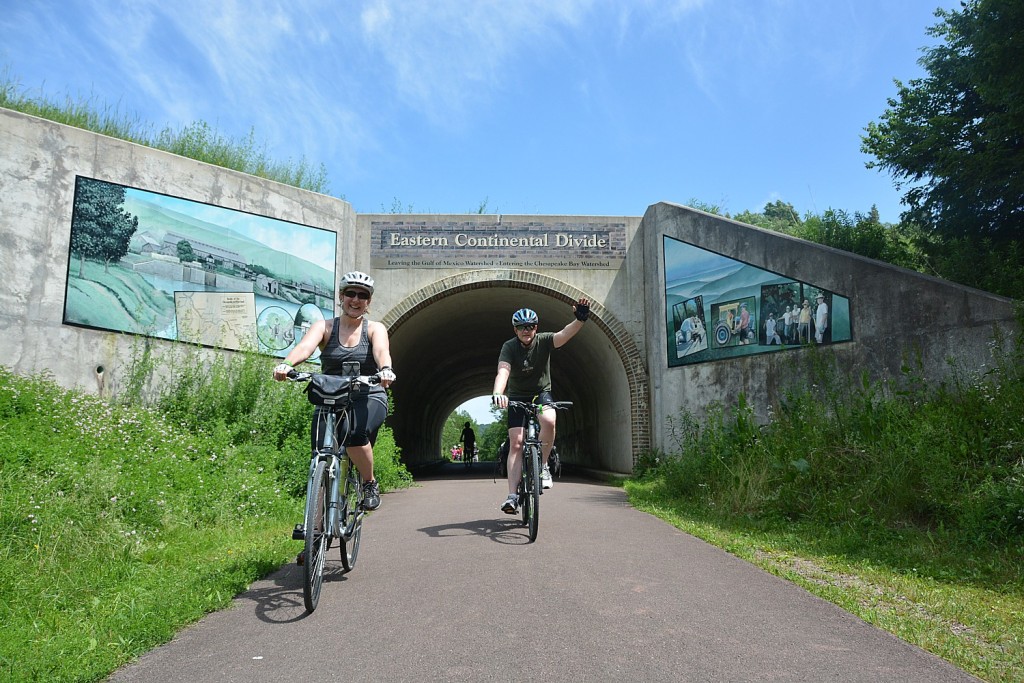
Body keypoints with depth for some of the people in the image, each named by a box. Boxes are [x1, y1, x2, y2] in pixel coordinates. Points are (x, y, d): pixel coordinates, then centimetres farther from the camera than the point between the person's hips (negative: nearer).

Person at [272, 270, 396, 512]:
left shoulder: (375, 329, 3)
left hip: (369, 398, -2)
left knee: (355, 435, -32)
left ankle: (370, 484, -4)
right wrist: (286, 364, -40)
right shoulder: (324, 327, 4)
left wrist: (386, 370, -44)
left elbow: (381, 350, -20)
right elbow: (305, 346, -17)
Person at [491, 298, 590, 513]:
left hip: (541, 393, 0)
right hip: (517, 397, 0)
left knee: (548, 421, -33)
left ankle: (542, 466, -12)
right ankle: (512, 496, -10)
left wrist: (580, 320, -53)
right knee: (516, 443, -10)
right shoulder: (509, 347, -17)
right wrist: (497, 393, -53)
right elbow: (503, 371, -33)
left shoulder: (544, 341, -14)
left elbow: (564, 334, -33)